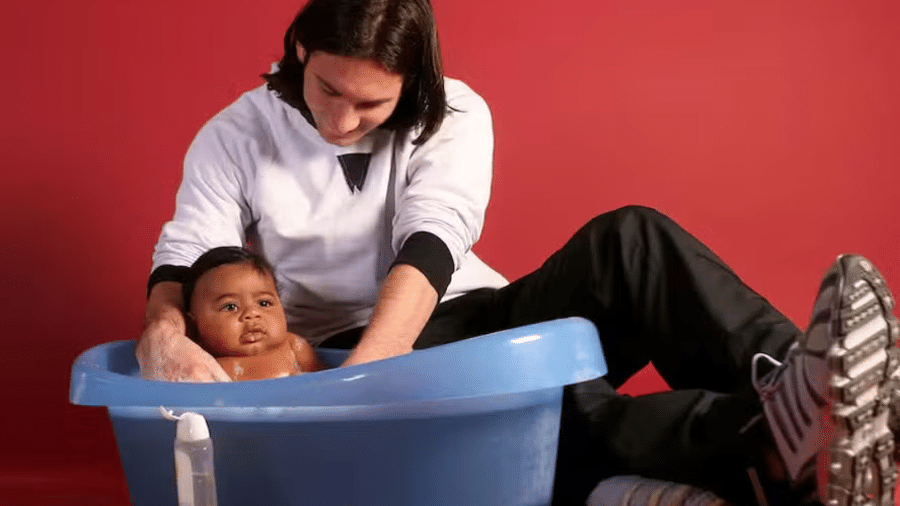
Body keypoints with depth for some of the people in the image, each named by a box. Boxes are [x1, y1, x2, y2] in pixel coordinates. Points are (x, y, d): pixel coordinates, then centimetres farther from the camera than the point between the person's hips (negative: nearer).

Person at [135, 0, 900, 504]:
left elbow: (428, 250, -17)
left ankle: (800, 387, -48)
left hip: (463, 319, 3)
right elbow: (184, 265, -6)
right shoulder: (235, 138, 0)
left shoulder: (454, 115, -2)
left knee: (627, 242, -26)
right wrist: (164, 334, -31)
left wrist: (360, 371, -33)